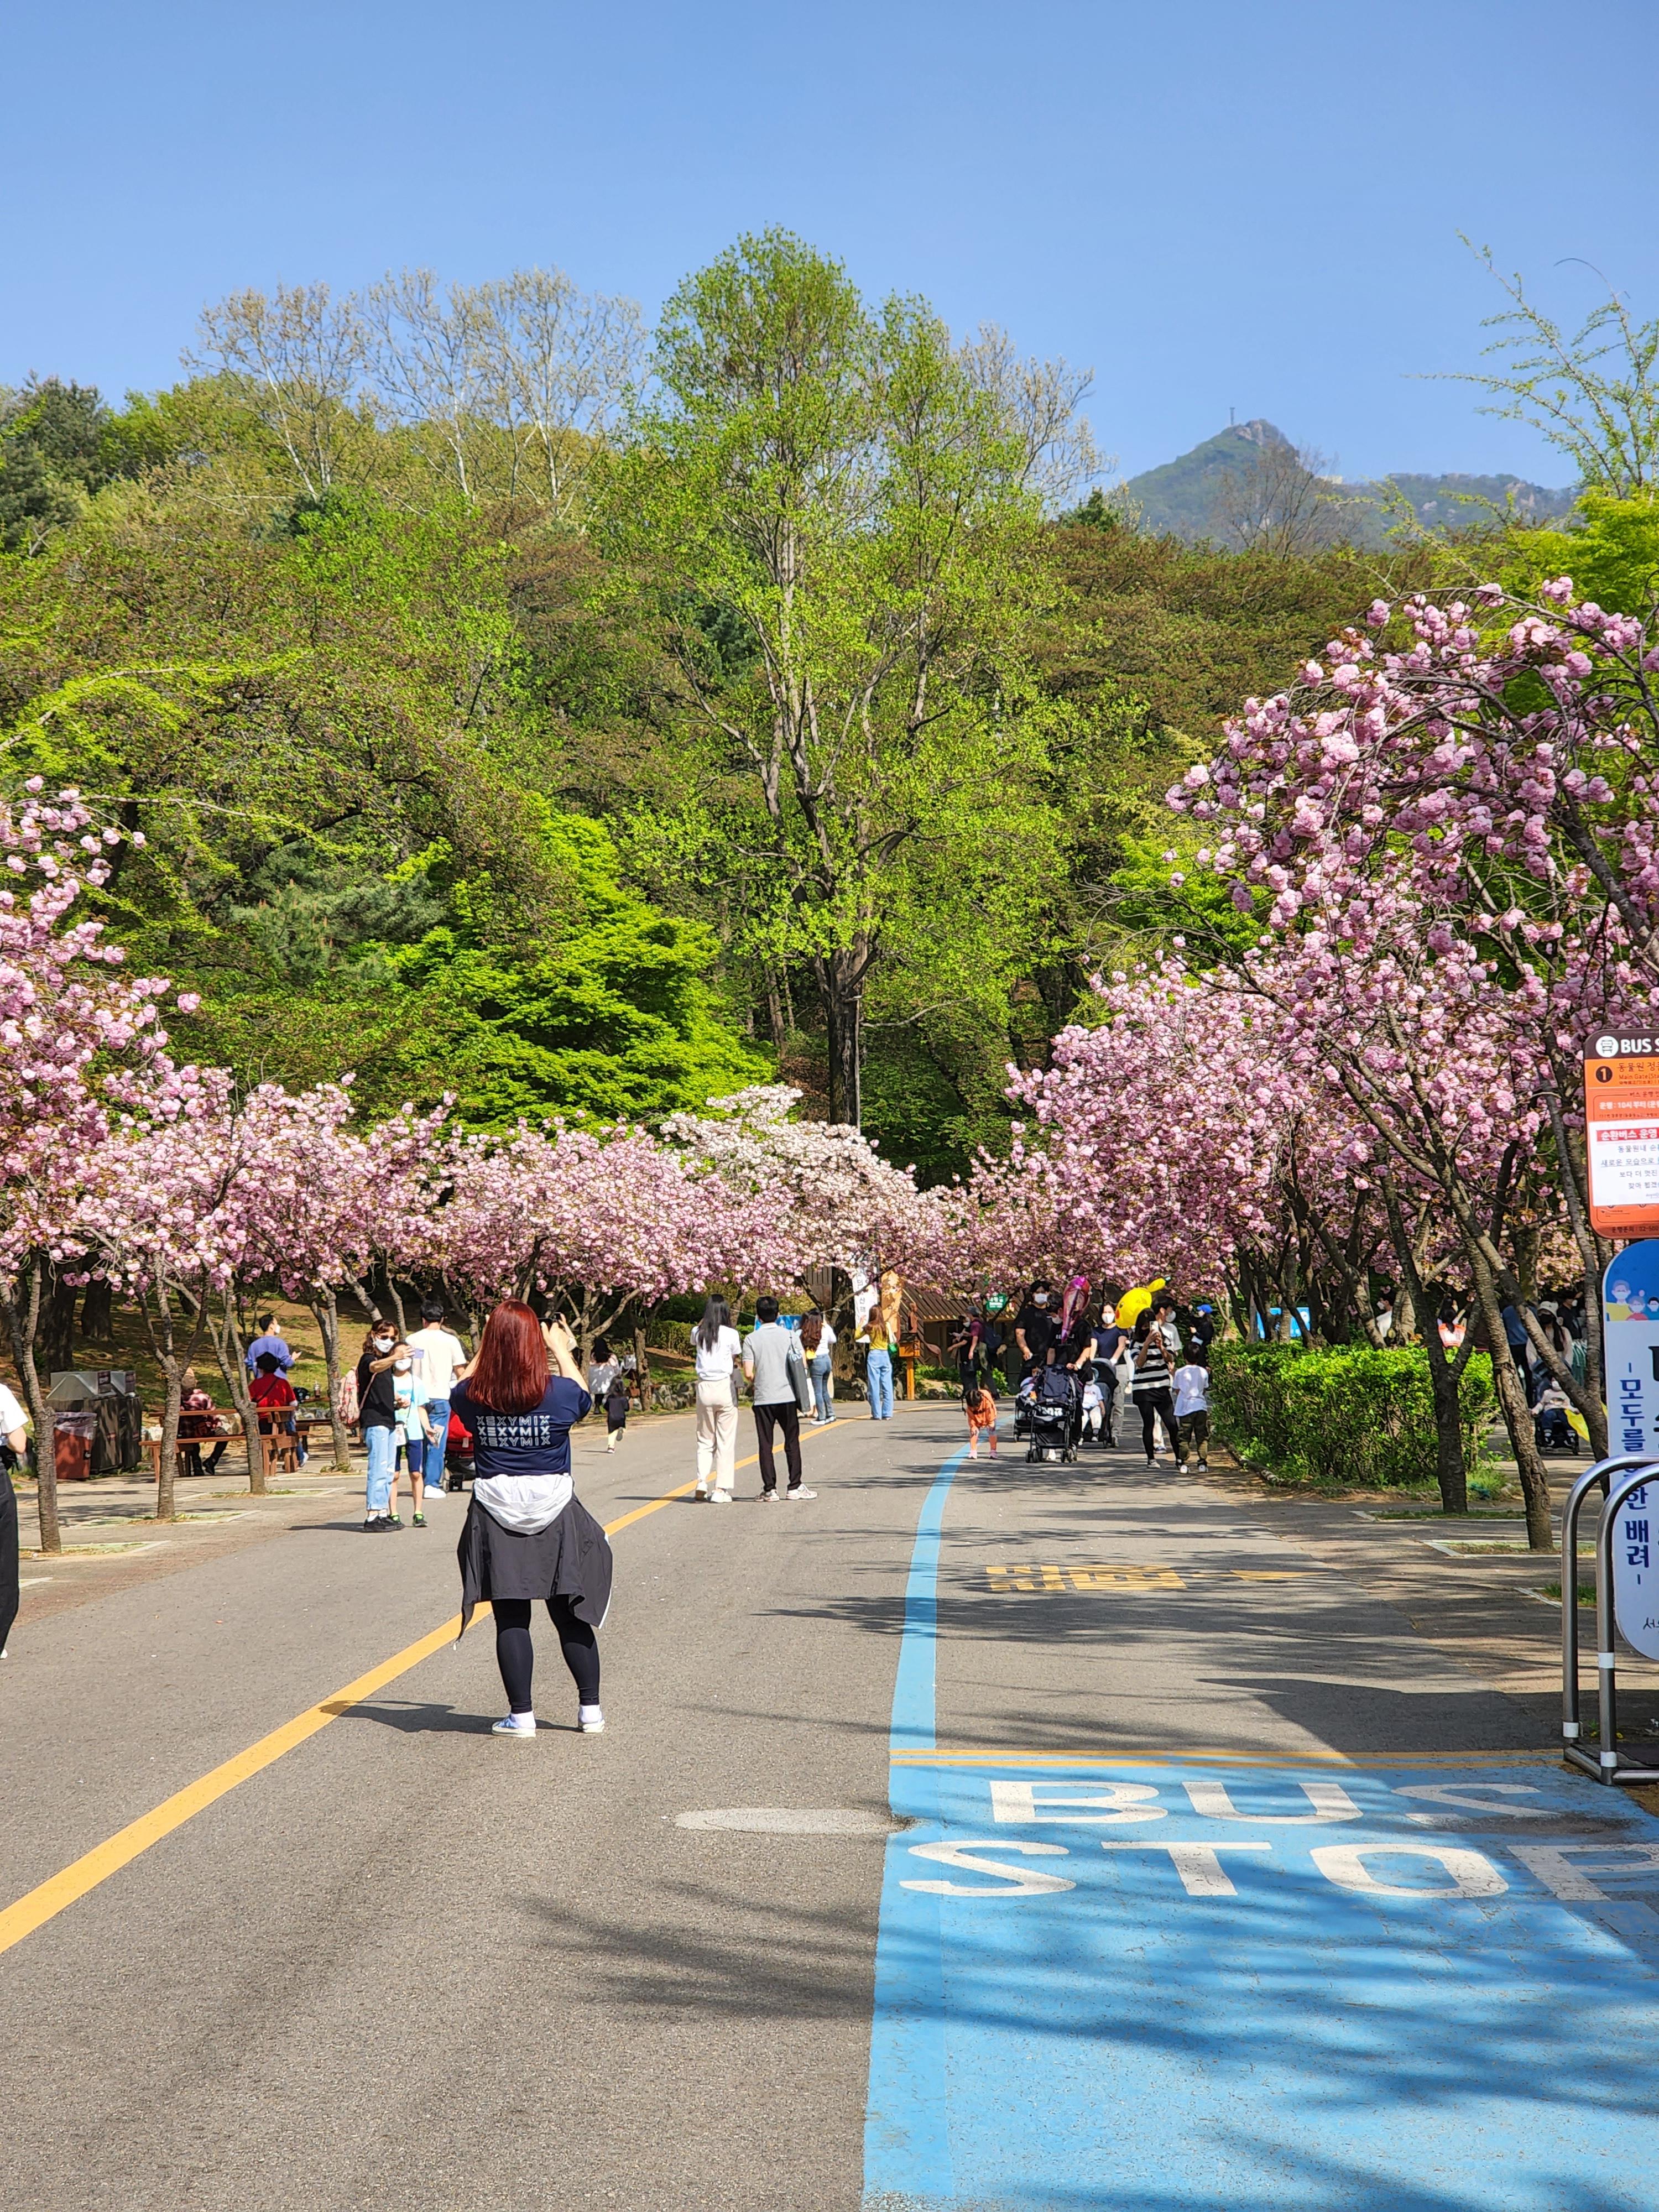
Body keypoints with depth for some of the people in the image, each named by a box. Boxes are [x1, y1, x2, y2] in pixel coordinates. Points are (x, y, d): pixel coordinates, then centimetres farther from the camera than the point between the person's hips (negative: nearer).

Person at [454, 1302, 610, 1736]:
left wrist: (486, 1345, 24)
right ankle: (590, 1709, 17)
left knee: (511, 1619, 6)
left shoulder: (473, 1397, -8)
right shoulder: (560, 1393, -10)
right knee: (570, 1614, 11)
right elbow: (583, 1398, 15)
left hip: (496, 1512, 0)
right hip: (555, 1512, 0)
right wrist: (562, 1350, 27)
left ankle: (521, 1714, 7)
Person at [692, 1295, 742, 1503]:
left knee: (705, 1439, 13)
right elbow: (736, 1360, 1)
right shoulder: (731, 1334, -7)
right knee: (725, 1441, 2)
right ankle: (721, 1489, -2)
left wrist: (706, 1319, 22)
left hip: (704, 1388, 3)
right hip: (725, 1386, -3)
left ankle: (702, 1484, 0)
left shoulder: (699, 1333, 2)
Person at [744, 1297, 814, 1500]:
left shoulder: (752, 1340, -3)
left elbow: (748, 1373, -7)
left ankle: (769, 1489, 3)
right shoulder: (790, 1336, 0)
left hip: (763, 1399, -1)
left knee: (765, 1445, 4)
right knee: (792, 1442, 9)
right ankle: (795, 1487, 9)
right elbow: (803, 1366, -1)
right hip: (787, 1397, 1)